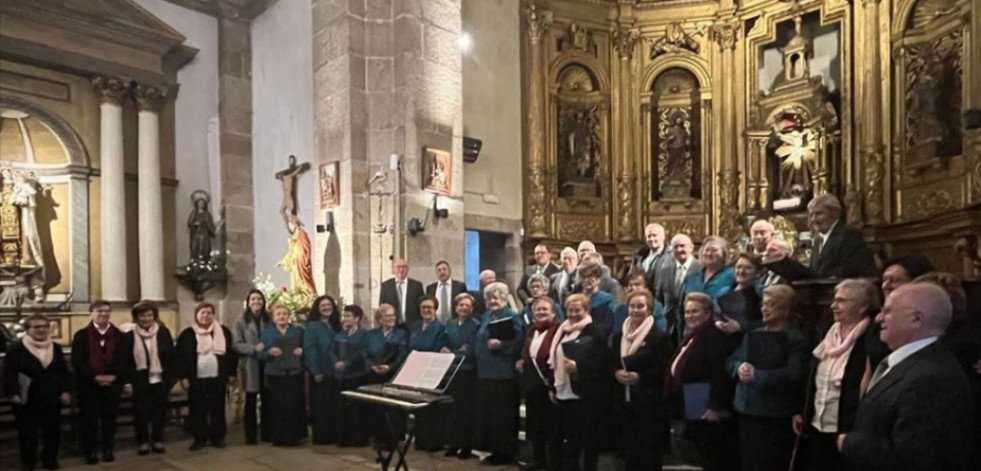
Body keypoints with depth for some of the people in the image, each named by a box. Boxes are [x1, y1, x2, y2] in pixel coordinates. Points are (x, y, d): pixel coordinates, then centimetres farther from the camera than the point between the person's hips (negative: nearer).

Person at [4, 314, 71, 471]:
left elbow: (64, 372, 10)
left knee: (52, 431, 9)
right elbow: (9, 374, -9)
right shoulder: (16, 348, -4)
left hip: (52, 399, 4)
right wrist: (13, 393, -18)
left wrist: (66, 391, 0)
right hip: (27, 400, -4)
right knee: (27, 433, 5)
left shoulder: (56, 348, 10)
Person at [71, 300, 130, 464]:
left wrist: (114, 376, -14)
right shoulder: (81, 335, 1)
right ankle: (90, 451, 14)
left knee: (110, 418, 9)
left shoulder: (118, 335, 8)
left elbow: (124, 358, 2)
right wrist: (95, 377, -17)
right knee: (89, 419, 3)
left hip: (113, 383, 2)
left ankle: (108, 449, 20)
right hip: (88, 384, -2)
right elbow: (77, 361, -7)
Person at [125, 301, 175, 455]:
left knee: (159, 411, 8)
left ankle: (158, 441, 20)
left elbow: (171, 356, 2)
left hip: (160, 379, 1)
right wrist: (127, 380, -6)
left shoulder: (163, 332, 0)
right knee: (141, 412, 5)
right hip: (140, 381, -1)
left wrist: (170, 378, -1)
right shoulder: (130, 335, -2)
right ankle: (143, 442, 18)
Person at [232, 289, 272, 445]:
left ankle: (267, 433, 19)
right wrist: (254, 349, -18)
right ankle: (251, 435, 15)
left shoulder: (269, 319, 4)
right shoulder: (241, 321, -3)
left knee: (267, 400, 8)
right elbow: (236, 344, -8)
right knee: (251, 401, 7)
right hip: (250, 366, -2)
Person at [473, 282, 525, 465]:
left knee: (503, 414, -2)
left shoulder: (511, 316, -8)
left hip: (503, 373, -8)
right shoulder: (485, 316, 16)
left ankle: (505, 452, 8)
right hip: (485, 372, 8)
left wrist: (500, 345, -26)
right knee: (486, 412, 11)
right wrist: (480, 356, 11)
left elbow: (519, 343, -16)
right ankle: (493, 449, 21)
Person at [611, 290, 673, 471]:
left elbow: (664, 370, -11)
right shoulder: (619, 335, 11)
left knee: (650, 449, 1)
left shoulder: (660, 336, -8)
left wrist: (639, 377, -22)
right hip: (625, 400, 6)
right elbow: (612, 364, 15)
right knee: (630, 447, 12)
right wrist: (616, 373, -7)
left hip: (650, 401, -5)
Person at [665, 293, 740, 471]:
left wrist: (716, 406, -27)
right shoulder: (691, 336, 16)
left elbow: (720, 373, -24)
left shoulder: (715, 336, -15)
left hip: (710, 412, -10)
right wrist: (679, 409, 22)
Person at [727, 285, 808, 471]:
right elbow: (731, 360, 15)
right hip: (747, 410, 6)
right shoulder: (753, 334, 13)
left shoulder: (795, 339, -8)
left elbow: (794, 375, -21)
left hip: (777, 416, -6)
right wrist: (739, 367, -9)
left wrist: (756, 375, -20)